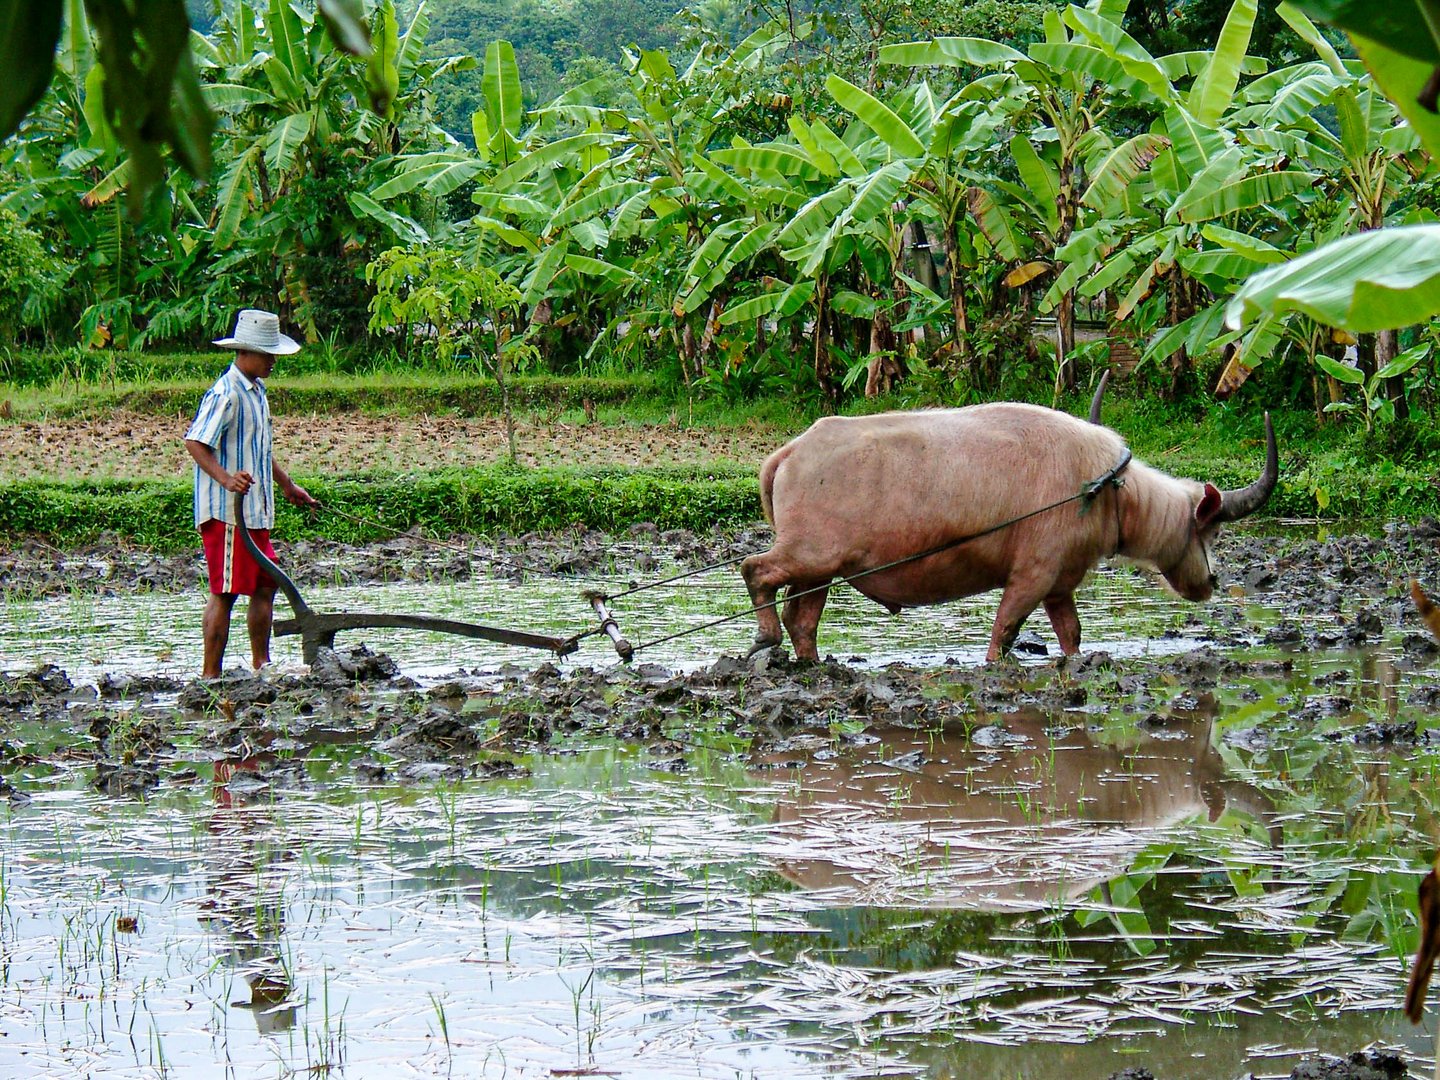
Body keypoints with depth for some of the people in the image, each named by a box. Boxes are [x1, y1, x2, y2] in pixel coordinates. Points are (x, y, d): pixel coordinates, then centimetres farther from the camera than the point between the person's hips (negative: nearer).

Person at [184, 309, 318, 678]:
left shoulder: (256, 390, 15)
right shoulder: (225, 394, -16)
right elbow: (195, 443, -23)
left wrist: (287, 485, 35)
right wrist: (226, 479, -36)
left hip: (254, 510, 10)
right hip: (226, 512, -10)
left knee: (265, 585, 13)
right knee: (225, 592, -7)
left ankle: (262, 666, 21)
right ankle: (211, 676, -3)